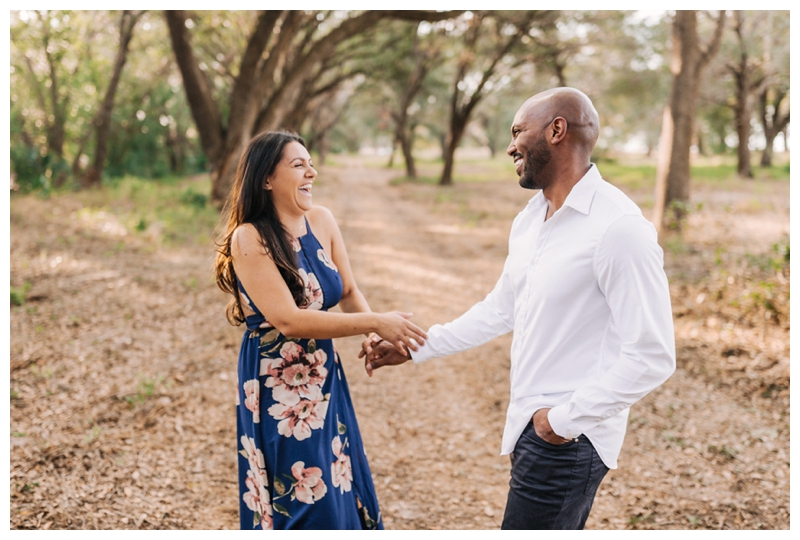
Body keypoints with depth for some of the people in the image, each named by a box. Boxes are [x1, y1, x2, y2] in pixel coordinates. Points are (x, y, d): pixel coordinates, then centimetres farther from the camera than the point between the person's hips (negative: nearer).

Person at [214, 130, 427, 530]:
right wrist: (375, 323, -27)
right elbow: (288, 320, -26)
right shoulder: (249, 238, -19)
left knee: (341, 491, 15)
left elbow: (349, 293, 4)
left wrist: (374, 337, -16)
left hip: (324, 377, 6)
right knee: (305, 503, 4)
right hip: (277, 388, -6)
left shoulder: (322, 221, -2)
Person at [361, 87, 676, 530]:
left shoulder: (618, 228, -19)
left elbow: (652, 358, -20)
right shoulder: (530, 220, 9)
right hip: (532, 426, 8)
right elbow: (501, 308, 21)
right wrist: (416, 347, 19)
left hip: (567, 439, -8)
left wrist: (567, 418, -17)